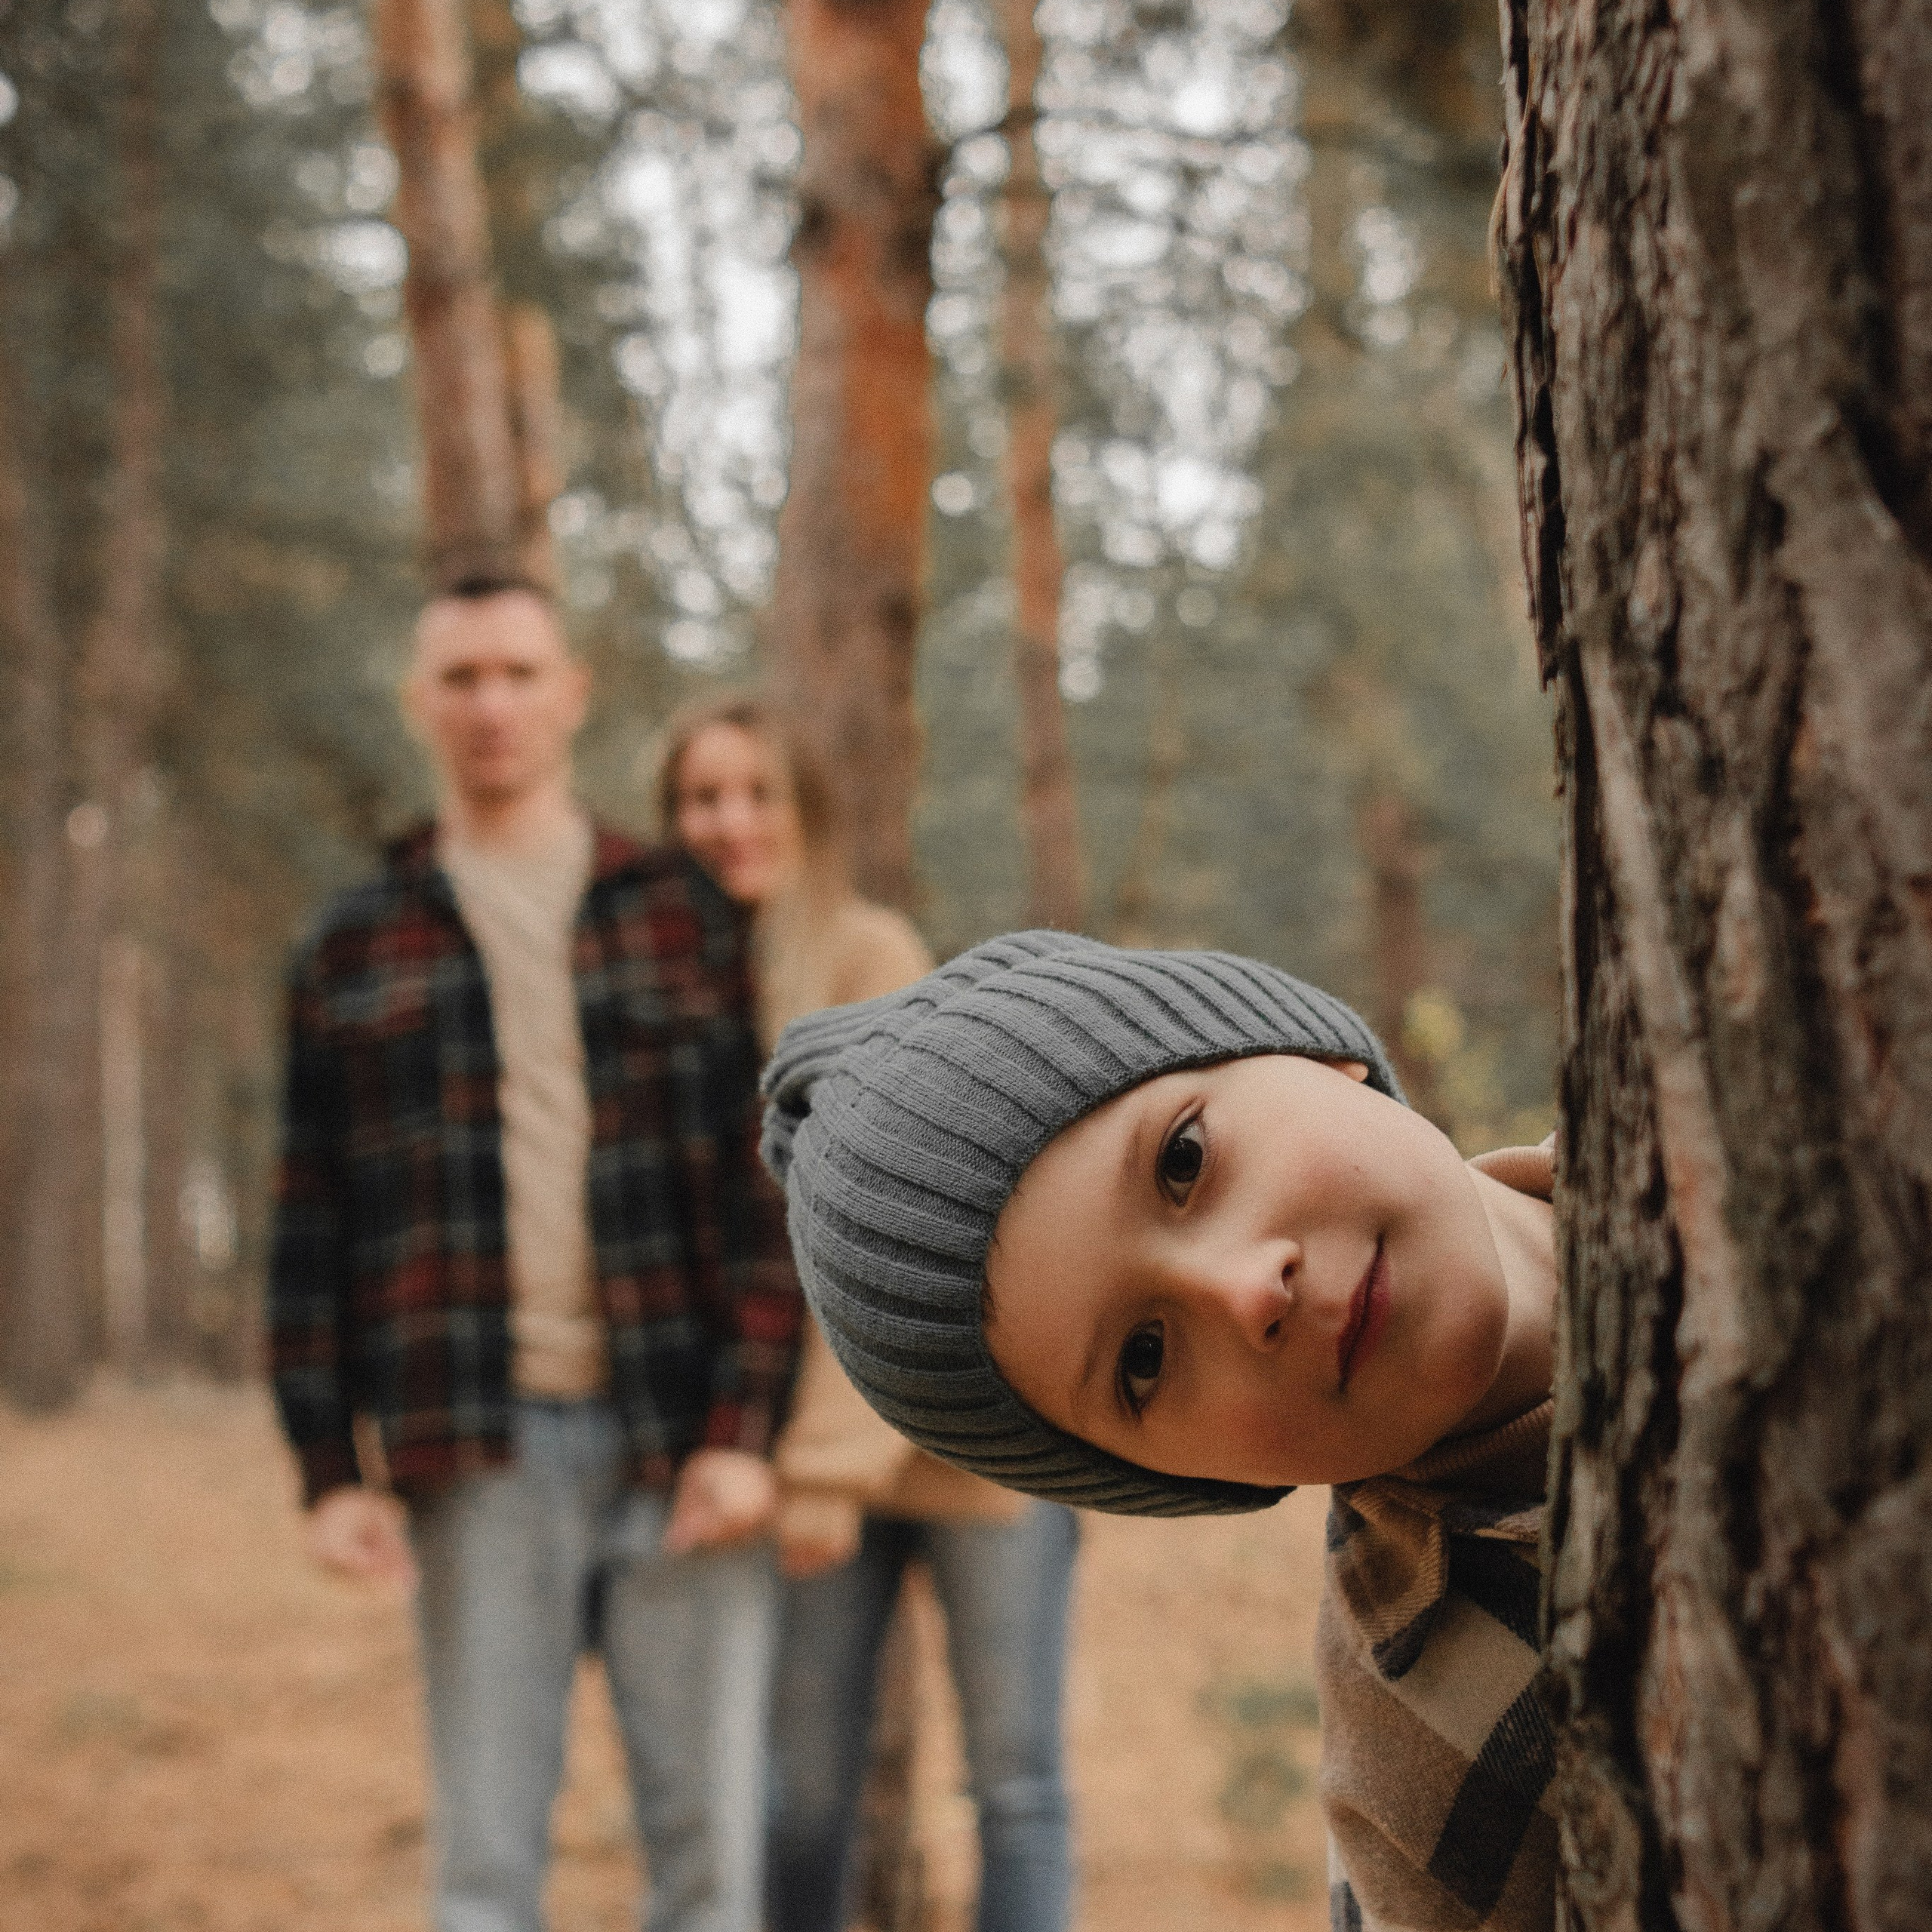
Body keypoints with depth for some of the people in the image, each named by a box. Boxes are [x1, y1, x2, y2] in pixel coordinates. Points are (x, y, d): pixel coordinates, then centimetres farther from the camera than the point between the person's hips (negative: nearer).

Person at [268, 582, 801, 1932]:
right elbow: (311, 1231, 10)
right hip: (480, 1456, 1)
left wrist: (745, 1427, -8)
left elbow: (766, 1183, 2)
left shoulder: (684, 916, 8)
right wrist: (330, 1467, 2)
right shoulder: (355, 950, 11)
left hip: (682, 1446, 0)